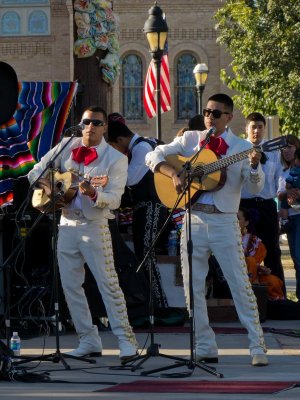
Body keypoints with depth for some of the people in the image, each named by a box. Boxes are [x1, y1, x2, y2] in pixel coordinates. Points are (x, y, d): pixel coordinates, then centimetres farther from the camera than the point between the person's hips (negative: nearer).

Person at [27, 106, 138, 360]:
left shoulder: (116, 159, -6)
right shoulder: (67, 147, 6)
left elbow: (114, 199, -14)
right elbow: (36, 172, 14)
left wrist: (93, 194, -32)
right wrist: (45, 184, -7)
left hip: (94, 227, -5)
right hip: (67, 224, 5)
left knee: (108, 284, -8)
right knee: (70, 285, 6)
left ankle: (126, 340, -6)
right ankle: (89, 341, 13)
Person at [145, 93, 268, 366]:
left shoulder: (241, 148, 3)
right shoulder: (190, 140, 9)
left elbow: (255, 187, -6)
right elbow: (153, 156, 6)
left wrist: (254, 166, -26)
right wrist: (174, 174, -10)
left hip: (224, 221, -3)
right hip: (194, 220, 3)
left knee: (241, 285, -5)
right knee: (193, 287, 4)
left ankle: (258, 348, -3)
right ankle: (206, 349, 12)